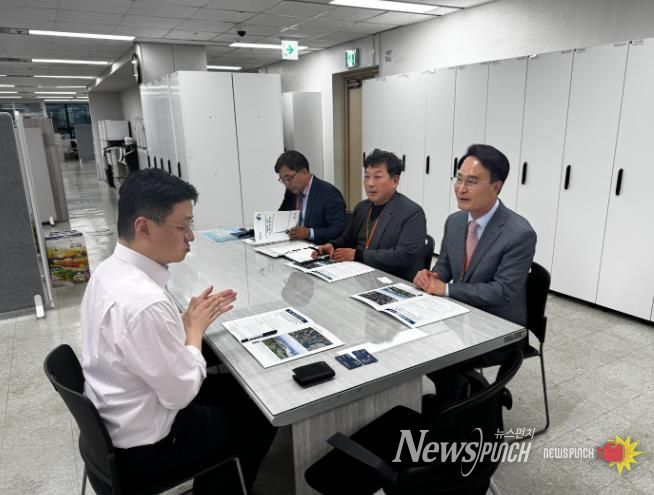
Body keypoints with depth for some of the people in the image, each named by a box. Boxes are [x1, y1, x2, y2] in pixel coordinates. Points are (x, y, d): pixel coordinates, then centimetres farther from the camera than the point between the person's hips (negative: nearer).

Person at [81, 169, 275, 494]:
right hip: (142, 447, -8)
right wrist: (195, 328, -13)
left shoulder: (111, 270, -5)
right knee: (261, 416, 10)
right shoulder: (143, 302, -35)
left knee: (234, 388, 22)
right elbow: (182, 393, -25)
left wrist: (186, 320, -2)